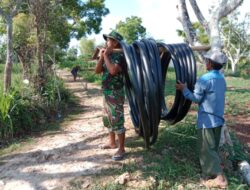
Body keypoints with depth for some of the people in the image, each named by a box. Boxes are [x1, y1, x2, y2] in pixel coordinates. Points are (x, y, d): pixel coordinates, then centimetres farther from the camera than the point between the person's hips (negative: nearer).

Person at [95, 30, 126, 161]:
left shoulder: (119, 56, -12)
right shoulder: (107, 56, 13)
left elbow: (113, 71, -28)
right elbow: (97, 71, 8)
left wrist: (106, 55, -16)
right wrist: (101, 56, -1)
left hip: (116, 94, -9)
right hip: (106, 93, 9)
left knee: (117, 121, -5)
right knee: (108, 119, 18)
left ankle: (121, 149, 6)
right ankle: (111, 142, 34)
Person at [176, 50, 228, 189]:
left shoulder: (205, 79, -18)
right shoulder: (222, 79, 9)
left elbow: (196, 99, -13)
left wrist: (184, 89, 0)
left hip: (207, 120, -8)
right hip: (218, 118, 9)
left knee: (207, 149, 0)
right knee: (213, 148, 19)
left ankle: (219, 178, 0)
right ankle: (211, 174, 32)